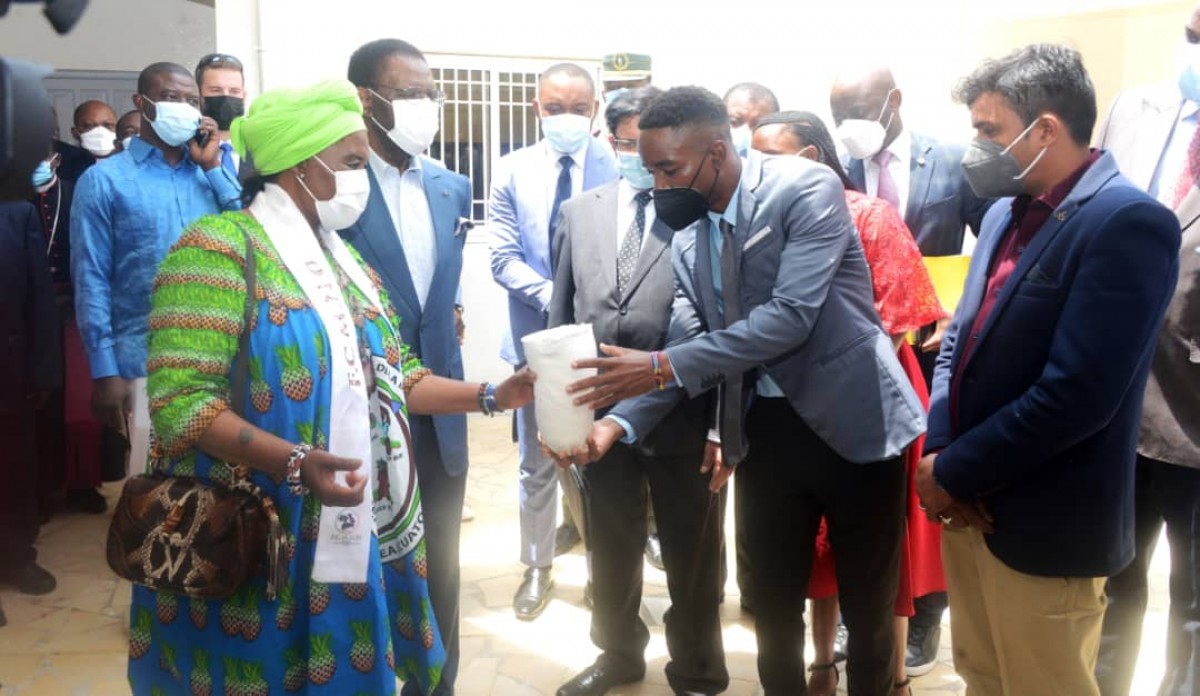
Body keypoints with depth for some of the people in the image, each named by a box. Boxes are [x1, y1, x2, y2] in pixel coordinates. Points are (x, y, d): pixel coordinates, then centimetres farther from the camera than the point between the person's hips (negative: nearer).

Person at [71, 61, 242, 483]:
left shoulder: (209, 174, 13)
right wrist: (104, 370, -9)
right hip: (144, 363, -3)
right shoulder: (104, 179, 1)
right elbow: (91, 279, -3)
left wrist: (213, 167, -1)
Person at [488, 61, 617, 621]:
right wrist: (553, 296, -20)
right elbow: (504, 259, -4)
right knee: (537, 464, 13)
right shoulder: (513, 172, 0)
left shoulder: (617, 169, -6)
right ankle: (537, 567, 31)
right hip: (538, 336, 2)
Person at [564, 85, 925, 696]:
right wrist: (620, 421, -16)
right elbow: (688, 350, 1)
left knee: (867, 608, 11)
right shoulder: (688, 237, 4)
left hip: (853, 421, -5)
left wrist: (663, 366, -27)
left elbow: (791, 316, -25)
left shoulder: (807, 189, -15)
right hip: (764, 430, 5)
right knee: (772, 605, 15)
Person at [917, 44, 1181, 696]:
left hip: (1044, 526, -8)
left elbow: (1077, 395, -25)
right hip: (969, 503, 8)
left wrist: (954, 473, -17)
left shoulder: (1128, 223, -18)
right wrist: (937, 452, -5)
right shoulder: (1005, 213, 9)